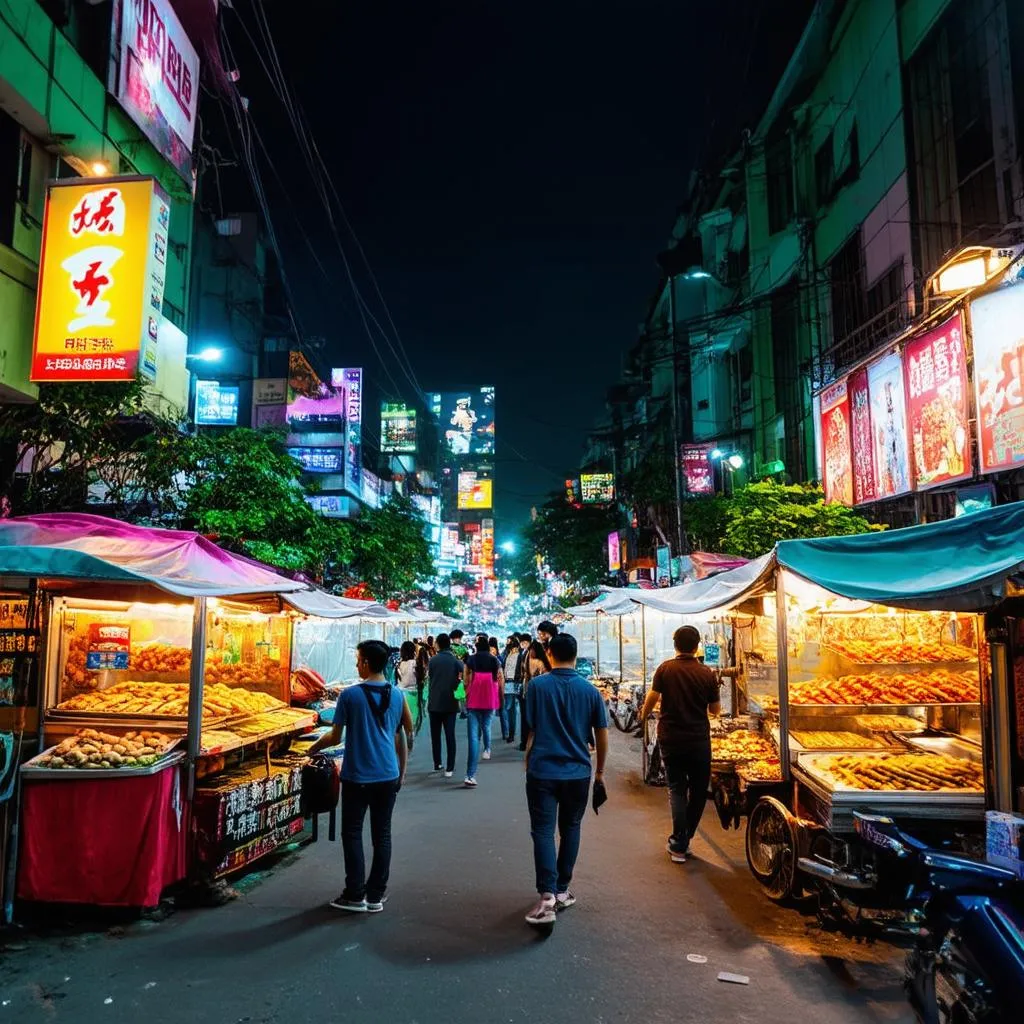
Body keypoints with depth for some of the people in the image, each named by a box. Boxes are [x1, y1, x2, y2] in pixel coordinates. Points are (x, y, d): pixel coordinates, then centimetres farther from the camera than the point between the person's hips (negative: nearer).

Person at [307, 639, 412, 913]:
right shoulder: (397, 695, 1)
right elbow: (404, 736, 8)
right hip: (388, 776, 4)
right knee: (382, 834, 10)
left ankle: (356, 895, 12)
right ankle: (376, 895, 16)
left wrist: (314, 747, 14)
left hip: (357, 777, -4)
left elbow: (335, 737, -6)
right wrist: (402, 771, 19)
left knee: (352, 833, 9)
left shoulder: (350, 695, -11)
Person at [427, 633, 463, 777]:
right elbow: (462, 676, -8)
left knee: (435, 735, 13)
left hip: (434, 703, 1)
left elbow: (429, 677, 4)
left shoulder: (433, 660, -4)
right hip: (451, 703, 0)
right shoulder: (455, 661, -5)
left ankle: (437, 764, 19)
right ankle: (449, 768, -3)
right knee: (450, 735, 1)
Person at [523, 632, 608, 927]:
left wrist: (528, 764, 11)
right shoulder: (590, 690, -1)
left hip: (542, 771, -2)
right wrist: (600, 770, 16)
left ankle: (547, 897, -12)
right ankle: (562, 891, 25)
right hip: (578, 772, 2)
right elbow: (602, 735, 3)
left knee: (543, 831, 1)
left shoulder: (537, 686, -7)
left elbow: (530, 732, -3)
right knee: (570, 829, 18)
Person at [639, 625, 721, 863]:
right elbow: (715, 709, 1)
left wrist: (643, 716, 12)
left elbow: (652, 698, -7)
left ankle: (679, 845, 3)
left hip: (670, 738, 0)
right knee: (699, 791, 14)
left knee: (677, 790, 8)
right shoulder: (707, 673, -6)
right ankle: (684, 840, 20)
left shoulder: (665, 669, -8)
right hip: (699, 740, 0)